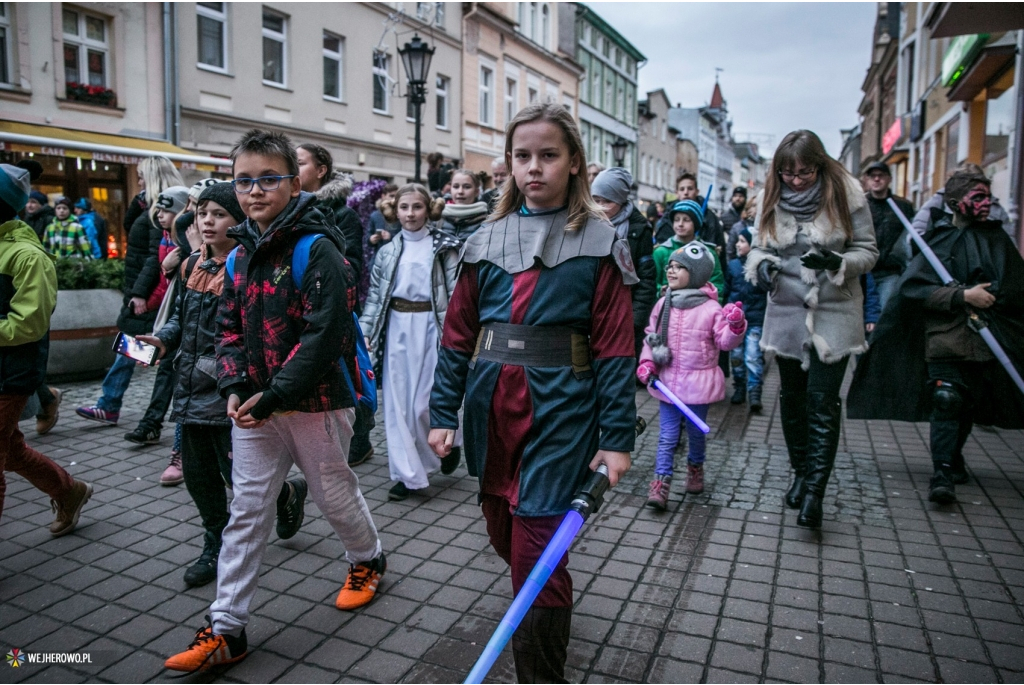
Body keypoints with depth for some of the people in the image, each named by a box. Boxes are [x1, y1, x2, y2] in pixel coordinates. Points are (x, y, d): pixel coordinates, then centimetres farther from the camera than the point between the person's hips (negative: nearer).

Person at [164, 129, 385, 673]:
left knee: (334, 493, 14)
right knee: (246, 510, 8)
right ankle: (226, 629, 19)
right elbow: (228, 328, 10)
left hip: (315, 403, -5)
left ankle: (367, 560, 44)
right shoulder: (239, 255, 7)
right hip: (254, 406, 6)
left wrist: (274, 396, -21)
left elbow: (324, 333, -21)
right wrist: (235, 388, -6)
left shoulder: (317, 249, -14)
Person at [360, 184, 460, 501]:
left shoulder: (443, 247, -1)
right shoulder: (388, 251, 10)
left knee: (425, 401, -2)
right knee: (397, 403, 4)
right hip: (396, 328, 4)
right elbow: (375, 294, 10)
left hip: (429, 326, -4)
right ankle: (408, 474, 14)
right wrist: (366, 331, -1)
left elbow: (455, 293, -7)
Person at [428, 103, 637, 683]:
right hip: (492, 407, 5)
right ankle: (554, 605, 50)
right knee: (503, 531, 19)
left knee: (536, 549, -3)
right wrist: (444, 413, 4)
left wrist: (617, 437, -10)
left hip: (558, 409, -4)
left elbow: (614, 346, -6)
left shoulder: (598, 242, -3)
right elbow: (458, 333, 8)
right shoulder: (487, 241, 8)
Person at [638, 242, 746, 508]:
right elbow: (651, 336, 10)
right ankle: (660, 485, 6)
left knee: (696, 432, 17)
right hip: (667, 382, 2)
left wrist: (735, 326, -28)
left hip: (698, 383, -2)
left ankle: (695, 468, 43)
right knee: (667, 437, 4)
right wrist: (647, 362, -1)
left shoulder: (711, 308, -10)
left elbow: (724, 341, -10)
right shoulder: (663, 304, 1)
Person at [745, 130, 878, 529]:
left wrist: (836, 262, -24)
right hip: (786, 312, 4)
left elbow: (867, 251, -3)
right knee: (792, 397, 14)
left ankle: (814, 492, 0)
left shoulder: (846, 194, -7)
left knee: (823, 403, -6)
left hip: (833, 315, -3)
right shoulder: (772, 197, 1)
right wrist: (761, 265, -14)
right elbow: (760, 246, 9)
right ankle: (801, 473, 31)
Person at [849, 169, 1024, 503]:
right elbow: (913, 287, -12)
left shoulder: (996, 236, 9)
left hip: (985, 338, 4)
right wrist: (963, 295, -18)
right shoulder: (936, 238, -1)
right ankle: (942, 474, -10)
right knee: (946, 400, -13)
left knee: (970, 403, 14)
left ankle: (954, 459, 34)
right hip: (946, 336, -4)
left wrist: (988, 295, -7)